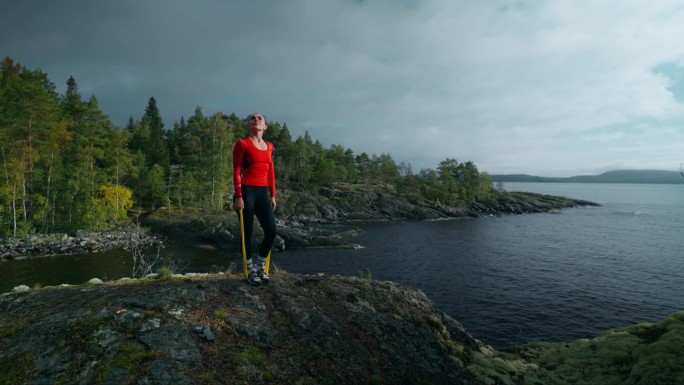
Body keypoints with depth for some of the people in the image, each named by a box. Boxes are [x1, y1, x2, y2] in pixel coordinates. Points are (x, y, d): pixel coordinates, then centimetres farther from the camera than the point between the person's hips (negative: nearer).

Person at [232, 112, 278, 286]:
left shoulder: (269, 146, 13)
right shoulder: (242, 144, -3)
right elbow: (236, 172, -7)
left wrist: (273, 196, 13)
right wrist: (238, 196, -13)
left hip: (262, 193, 5)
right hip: (247, 191, -5)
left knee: (271, 231, 0)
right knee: (248, 233, 2)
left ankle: (260, 267, 21)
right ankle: (250, 271, 17)